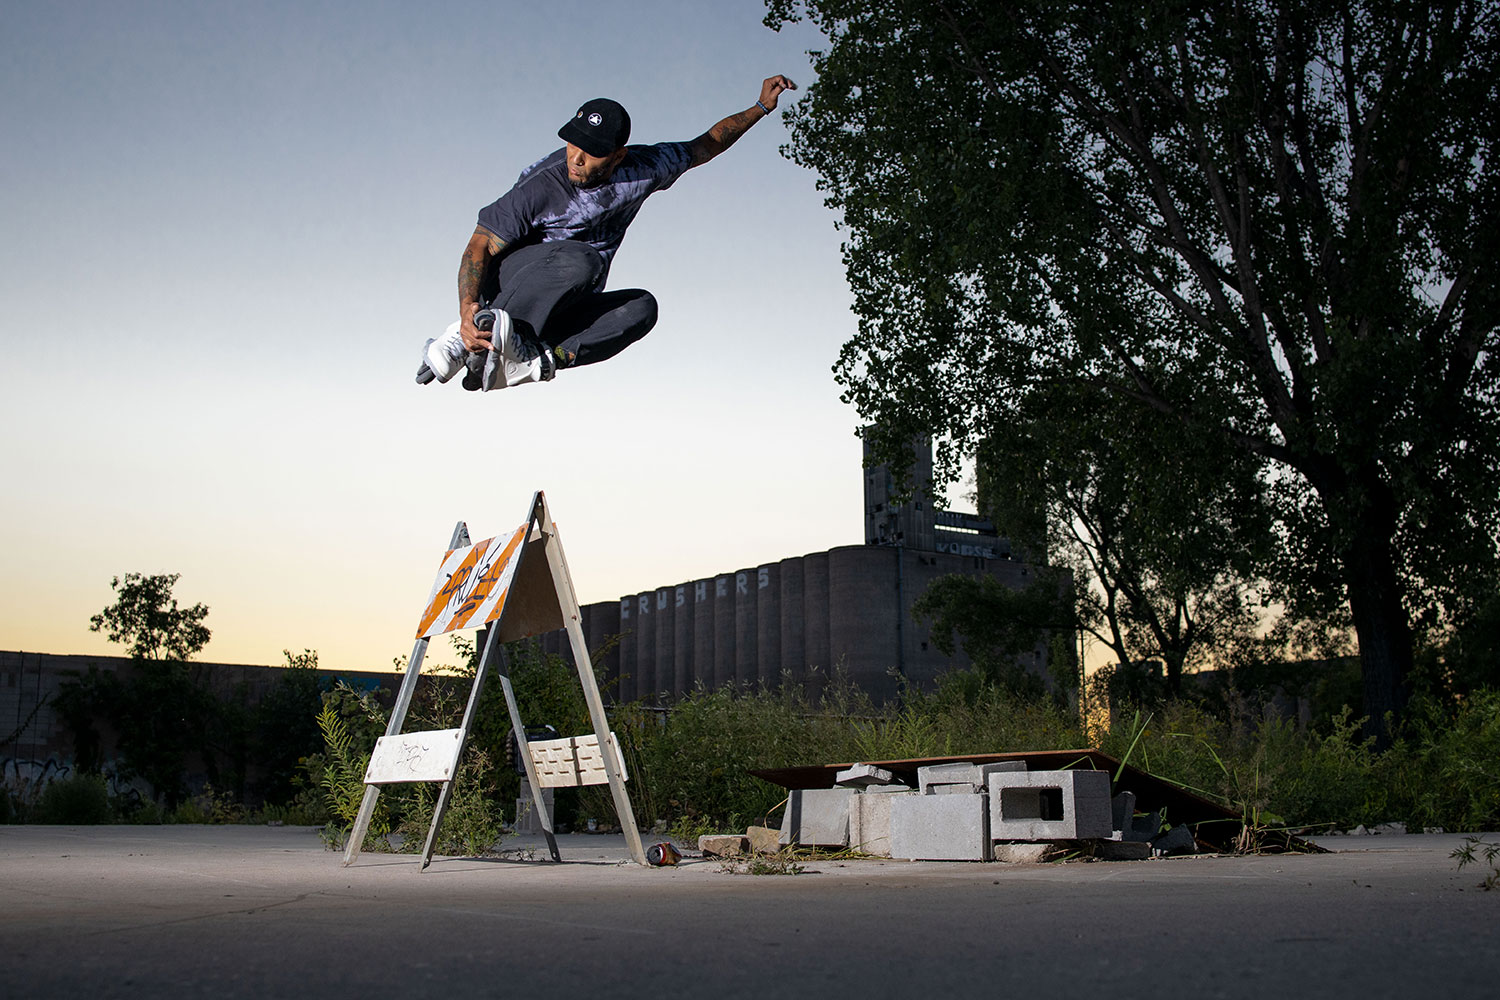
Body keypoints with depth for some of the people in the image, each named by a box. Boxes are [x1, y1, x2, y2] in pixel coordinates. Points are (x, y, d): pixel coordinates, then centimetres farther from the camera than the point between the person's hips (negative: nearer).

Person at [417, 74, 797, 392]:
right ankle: (471, 334, -35)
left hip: (564, 307, 5)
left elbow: (704, 146, 12)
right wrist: (466, 307, -35)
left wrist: (761, 107, 10)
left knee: (641, 306, -25)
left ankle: (535, 361, -40)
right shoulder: (540, 186, -19)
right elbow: (481, 246, -19)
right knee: (580, 260, -35)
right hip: (508, 278, -5)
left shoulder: (642, 170, -5)